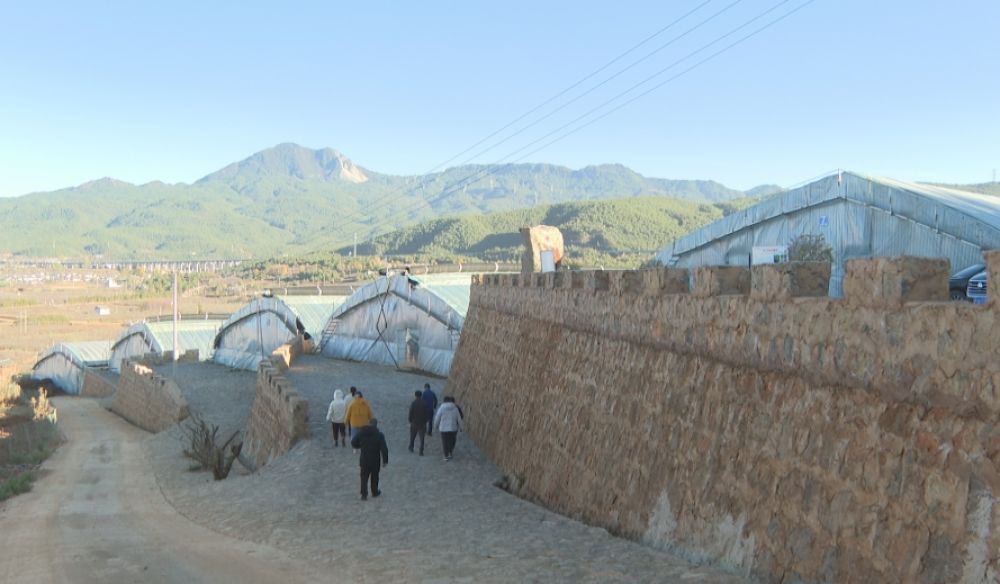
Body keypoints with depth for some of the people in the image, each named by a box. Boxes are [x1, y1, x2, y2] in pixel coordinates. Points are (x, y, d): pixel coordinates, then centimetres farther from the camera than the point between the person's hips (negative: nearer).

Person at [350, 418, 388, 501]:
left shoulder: (361, 433, -3)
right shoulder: (379, 435, -11)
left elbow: (353, 443, 4)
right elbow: (384, 449, -13)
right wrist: (385, 460, -5)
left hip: (364, 460, 1)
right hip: (375, 460, -1)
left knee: (364, 477, 7)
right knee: (374, 477, 16)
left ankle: (364, 494, -1)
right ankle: (375, 492, 29)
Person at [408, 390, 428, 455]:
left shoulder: (413, 403, -11)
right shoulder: (424, 404, -4)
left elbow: (410, 413, -11)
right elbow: (427, 414, -1)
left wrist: (410, 421, 2)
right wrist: (425, 422, 9)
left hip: (414, 423, -1)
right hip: (422, 423, 1)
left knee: (412, 436, 19)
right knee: (422, 438, 4)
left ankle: (411, 448, 34)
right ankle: (421, 452, -1)